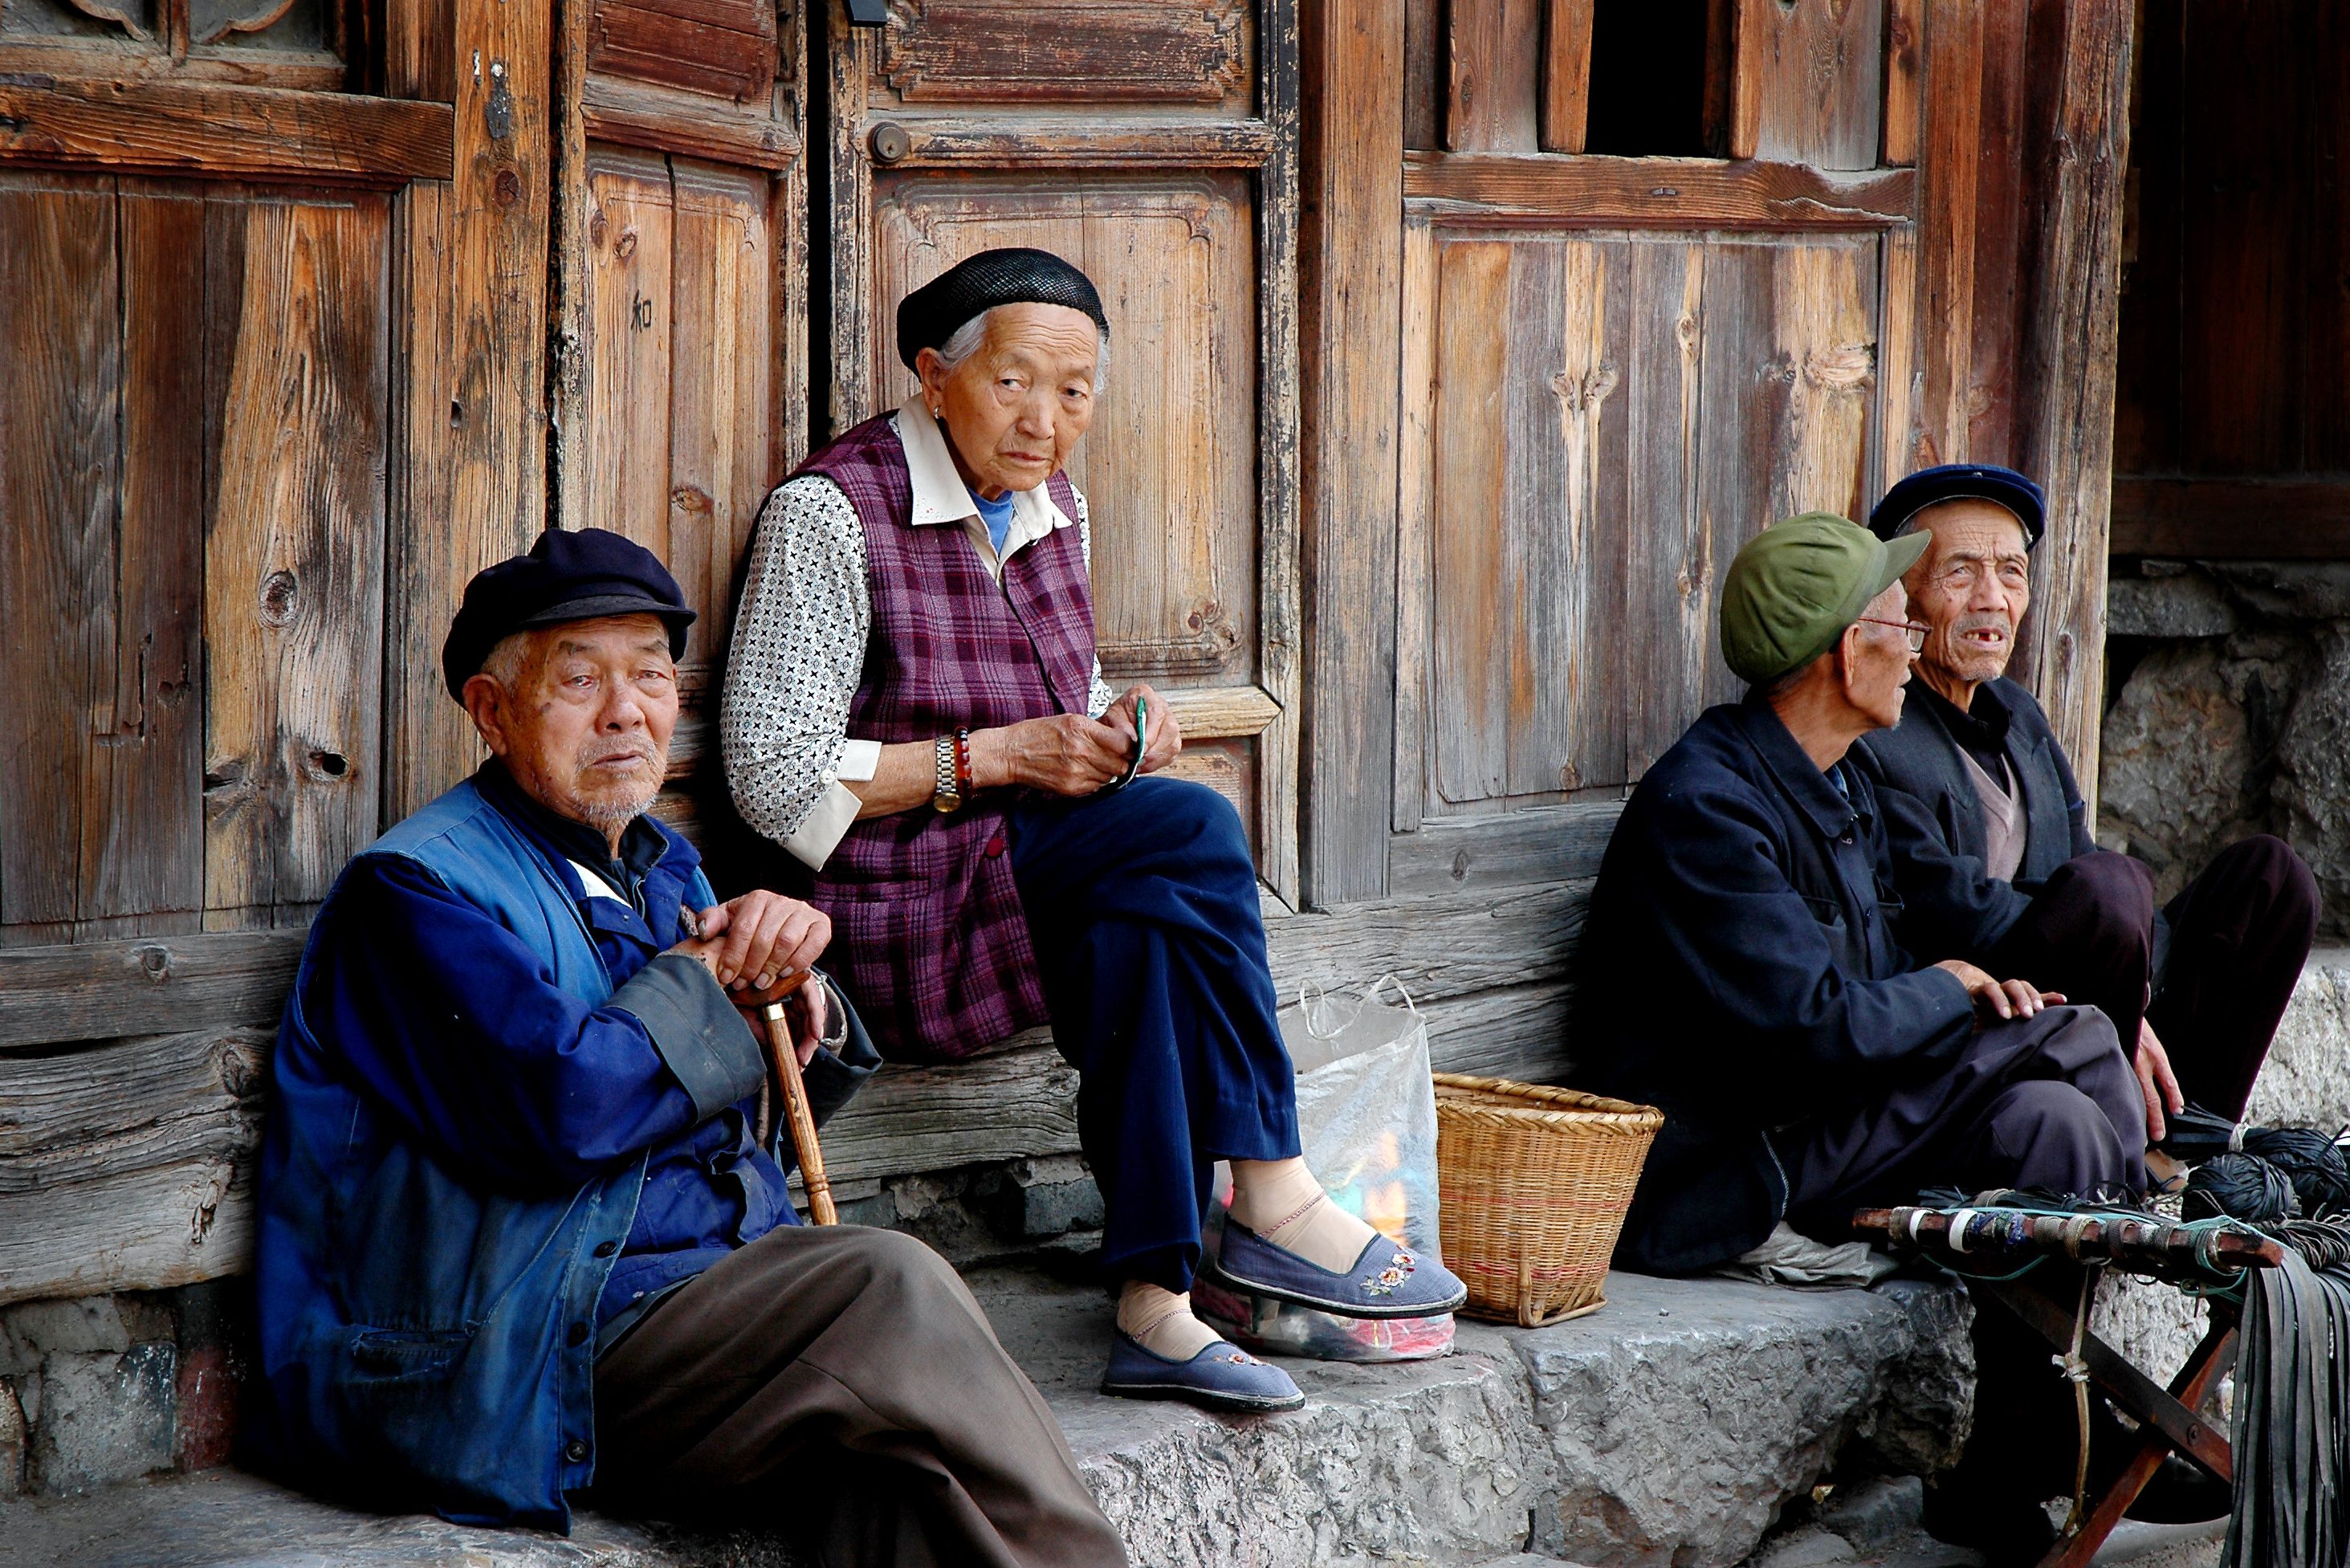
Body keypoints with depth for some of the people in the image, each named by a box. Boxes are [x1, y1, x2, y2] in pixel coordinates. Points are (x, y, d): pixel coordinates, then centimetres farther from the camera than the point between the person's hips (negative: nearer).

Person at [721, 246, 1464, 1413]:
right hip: (897, 927, -7)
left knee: (1152, 912, -28)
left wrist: (1115, 731, 0)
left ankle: (1154, 1303, -28)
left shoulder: (1050, 507, 12)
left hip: (1029, 881, 7)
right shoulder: (832, 511, -11)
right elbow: (773, 778, -15)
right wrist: (1002, 758, -18)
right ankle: (1273, 1205, -21)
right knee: (1189, 829, -26)